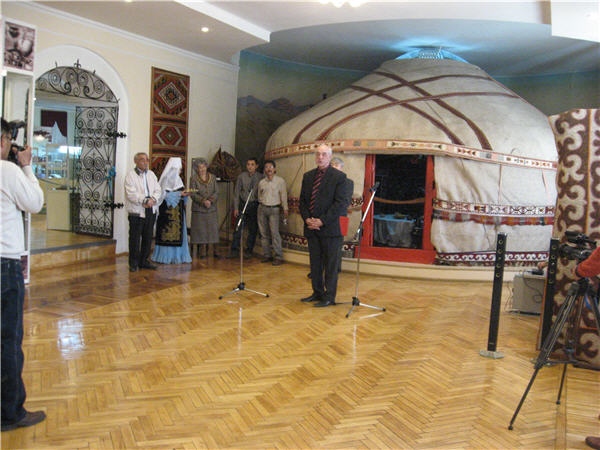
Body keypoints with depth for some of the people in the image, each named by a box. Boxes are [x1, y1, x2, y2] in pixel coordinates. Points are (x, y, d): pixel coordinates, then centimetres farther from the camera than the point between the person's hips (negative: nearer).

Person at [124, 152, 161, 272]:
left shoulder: (151, 174, 14)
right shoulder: (130, 175, -6)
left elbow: (158, 190, 8)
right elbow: (131, 194, -16)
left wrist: (153, 199, -11)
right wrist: (145, 200, -19)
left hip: (151, 211, 6)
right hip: (137, 212, -6)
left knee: (148, 238, 11)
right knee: (135, 238, 0)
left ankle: (143, 261, 23)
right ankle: (133, 263, 10)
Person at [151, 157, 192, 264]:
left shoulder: (177, 178, 17)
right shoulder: (167, 178, -10)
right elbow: (164, 194, -17)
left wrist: (183, 194, 2)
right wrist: (179, 194, -16)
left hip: (177, 211, 9)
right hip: (169, 211, -9)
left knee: (177, 233, 8)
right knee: (168, 233, -5)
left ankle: (176, 255, 12)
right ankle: (166, 256, 1)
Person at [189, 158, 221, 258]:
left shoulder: (212, 177, 9)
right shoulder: (193, 179, 1)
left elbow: (215, 192, 4)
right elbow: (193, 194, -6)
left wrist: (210, 200, -14)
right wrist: (203, 201, -17)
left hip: (211, 208, 2)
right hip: (199, 208, -2)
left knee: (213, 228, -1)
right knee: (201, 229, -2)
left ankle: (215, 250, 4)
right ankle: (203, 250, 5)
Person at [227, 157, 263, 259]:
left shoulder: (260, 177, -1)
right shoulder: (241, 176, 1)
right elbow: (236, 192, 4)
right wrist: (236, 208, -1)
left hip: (255, 205, 0)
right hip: (243, 204, 0)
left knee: (253, 229, 5)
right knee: (238, 228, -1)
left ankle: (249, 251, 17)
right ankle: (234, 251, 6)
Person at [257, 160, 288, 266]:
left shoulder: (280, 181, 1)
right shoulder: (261, 182, 11)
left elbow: (283, 196, 0)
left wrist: (285, 209, -4)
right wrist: (261, 205, 8)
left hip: (274, 209, -4)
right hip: (262, 208, 4)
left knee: (274, 232, -12)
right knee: (264, 233, 4)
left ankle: (278, 257, -9)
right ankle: (267, 255, 13)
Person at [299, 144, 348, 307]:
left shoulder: (339, 176, -5)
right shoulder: (308, 176, 13)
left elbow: (340, 203, -11)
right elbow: (302, 200, 14)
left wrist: (322, 221, -15)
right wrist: (307, 219, -3)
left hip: (330, 228, -5)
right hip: (311, 228, 5)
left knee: (331, 265, 1)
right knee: (315, 263, 13)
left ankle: (329, 297, 9)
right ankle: (317, 292, 25)